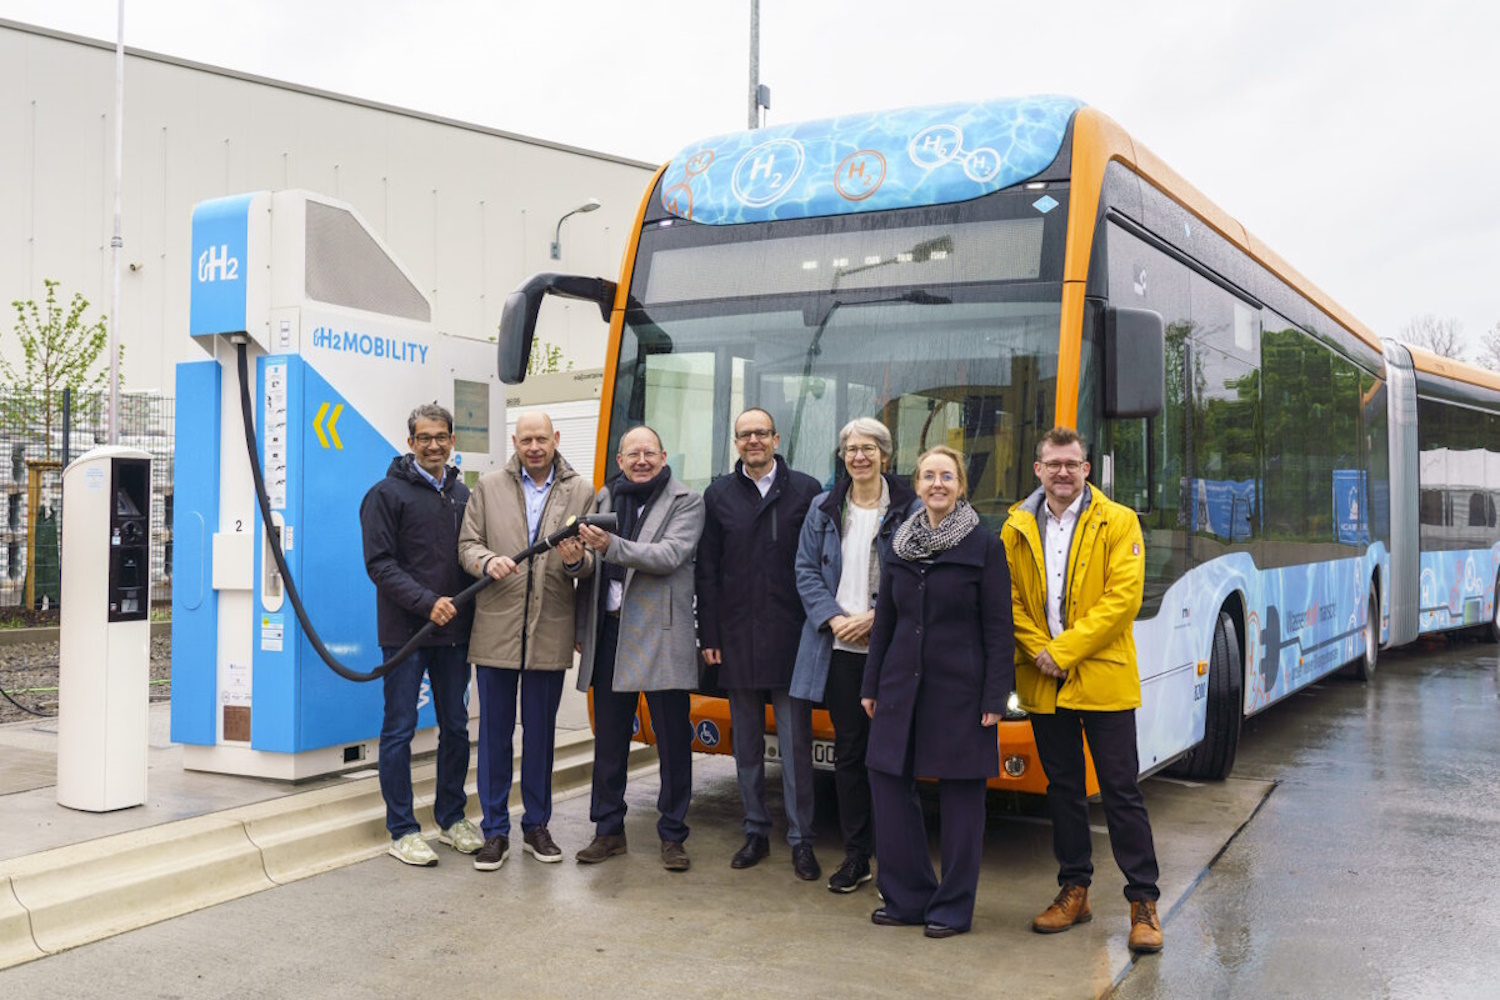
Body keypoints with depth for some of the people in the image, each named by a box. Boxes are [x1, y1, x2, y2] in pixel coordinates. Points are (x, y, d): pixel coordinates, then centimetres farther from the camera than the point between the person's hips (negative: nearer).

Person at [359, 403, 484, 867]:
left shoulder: (462, 494, 12)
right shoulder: (387, 494, -4)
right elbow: (380, 563, -10)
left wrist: (471, 613, 2)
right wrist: (427, 603, -19)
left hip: (454, 631, 5)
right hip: (405, 632, -5)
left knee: (456, 727, 11)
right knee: (400, 730, 1)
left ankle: (452, 818, 25)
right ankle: (402, 831, 10)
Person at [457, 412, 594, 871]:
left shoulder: (581, 492, 6)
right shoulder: (489, 487, 7)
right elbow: (467, 544, 6)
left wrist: (575, 561, -17)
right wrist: (487, 561, -15)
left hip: (550, 631, 0)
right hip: (496, 629, 0)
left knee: (541, 733, 10)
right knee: (495, 733, 5)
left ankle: (536, 826, 23)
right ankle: (495, 830, 14)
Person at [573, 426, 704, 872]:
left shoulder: (687, 502, 0)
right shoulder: (605, 499, 14)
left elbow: (670, 555, -16)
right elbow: (590, 569, 17)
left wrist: (611, 546, -25)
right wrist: (583, 630, 14)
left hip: (661, 635, -4)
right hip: (609, 633, 4)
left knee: (673, 742, 1)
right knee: (608, 739, 11)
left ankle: (672, 835, 13)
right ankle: (608, 831, 22)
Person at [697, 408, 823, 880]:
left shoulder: (806, 491, 2)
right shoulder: (718, 496, 9)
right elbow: (706, 571, 8)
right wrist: (709, 635, 3)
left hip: (791, 637, -2)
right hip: (737, 640, 3)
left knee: (795, 740, 0)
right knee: (746, 740, 10)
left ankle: (801, 839, 8)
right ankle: (756, 831, 21)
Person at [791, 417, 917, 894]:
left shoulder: (908, 508, 0)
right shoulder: (824, 508, 10)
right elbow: (807, 570, 8)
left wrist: (875, 617, -12)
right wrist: (834, 618, -7)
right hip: (838, 646, 3)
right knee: (848, 751, 8)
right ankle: (855, 856, 18)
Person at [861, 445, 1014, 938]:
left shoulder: (984, 546, -4)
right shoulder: (900, 545, 9)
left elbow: (998, 629, -5)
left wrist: (994, 697, -10)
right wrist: (871, 685, 12)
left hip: (959, 689, -4)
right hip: (902, 685, 5)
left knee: (960, 795, 3)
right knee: (888, 782, 4)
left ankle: (953, 907, 16)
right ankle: (907, 896, 19)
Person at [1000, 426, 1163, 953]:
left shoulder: (1119, 523, -2)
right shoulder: (1016, 528, 8)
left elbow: (1124, 597, -10)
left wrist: (1064, 650, -14)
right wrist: (1037, 650, -9)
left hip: (1102, 678, -3)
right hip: (1043, 685, 3)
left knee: (1121, 790, -2)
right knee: (1063, 788, 13)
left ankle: (1143, 902, 7)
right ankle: (1073, 891, 24)